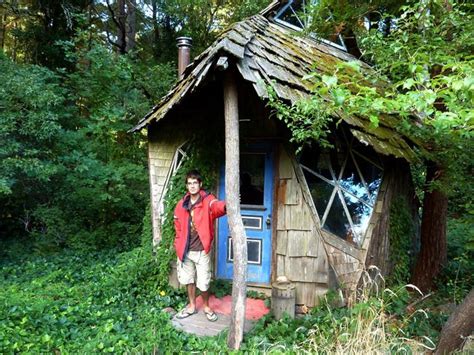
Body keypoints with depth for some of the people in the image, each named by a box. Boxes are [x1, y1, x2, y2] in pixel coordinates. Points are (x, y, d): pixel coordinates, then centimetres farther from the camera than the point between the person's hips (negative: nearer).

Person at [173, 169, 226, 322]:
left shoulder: (208, 201, -14)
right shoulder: (181, 204, 0)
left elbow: (217, 206, -38)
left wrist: (227, 205, -60)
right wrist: (178, 246, 10)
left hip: (201, 250, -4)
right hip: (185, 250, 4)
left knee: (203, 282, 6)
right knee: (189, 280, 18)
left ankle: (206, 307, 32)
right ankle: (192, 306, 38)